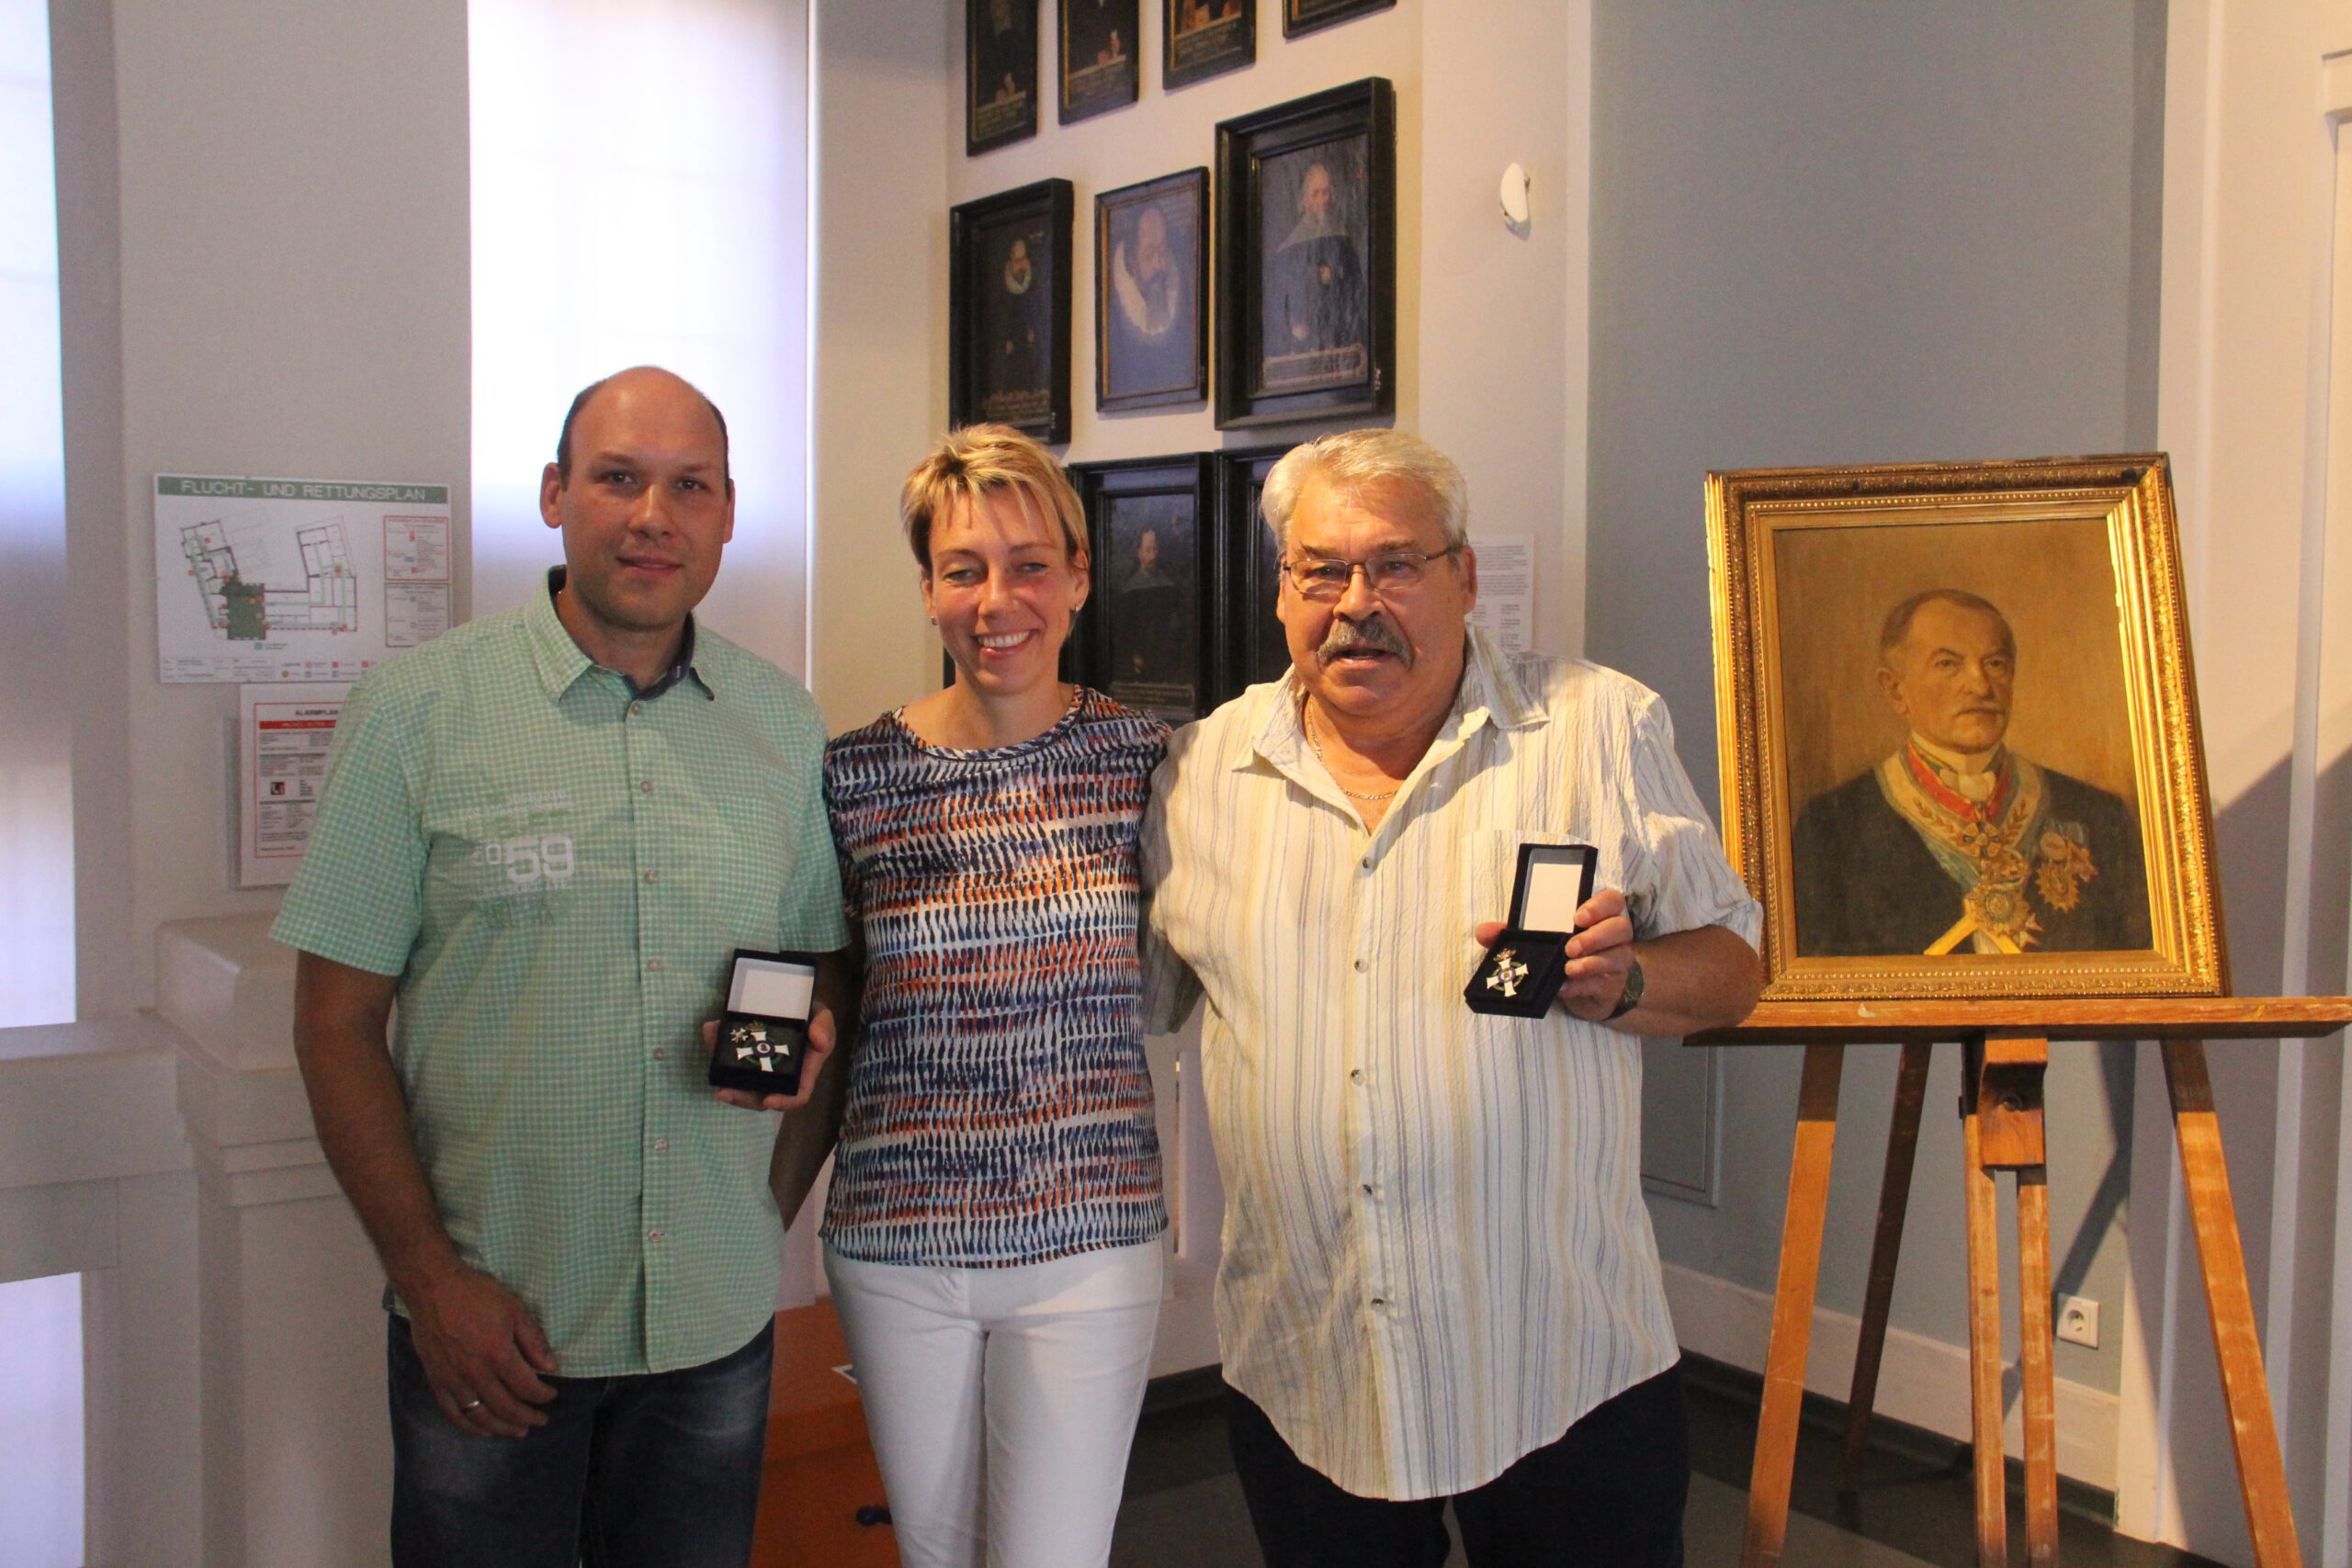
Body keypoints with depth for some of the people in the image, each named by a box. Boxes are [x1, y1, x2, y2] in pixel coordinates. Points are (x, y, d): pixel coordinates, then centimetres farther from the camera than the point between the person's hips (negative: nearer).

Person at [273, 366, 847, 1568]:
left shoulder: (785, 724, 4)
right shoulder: (417, 712, -6)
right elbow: (337, 1019, -5)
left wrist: (814, 1032, -9)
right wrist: (431, 1279, -11)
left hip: (719, 1319, 3)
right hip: (489, 1323, -3)